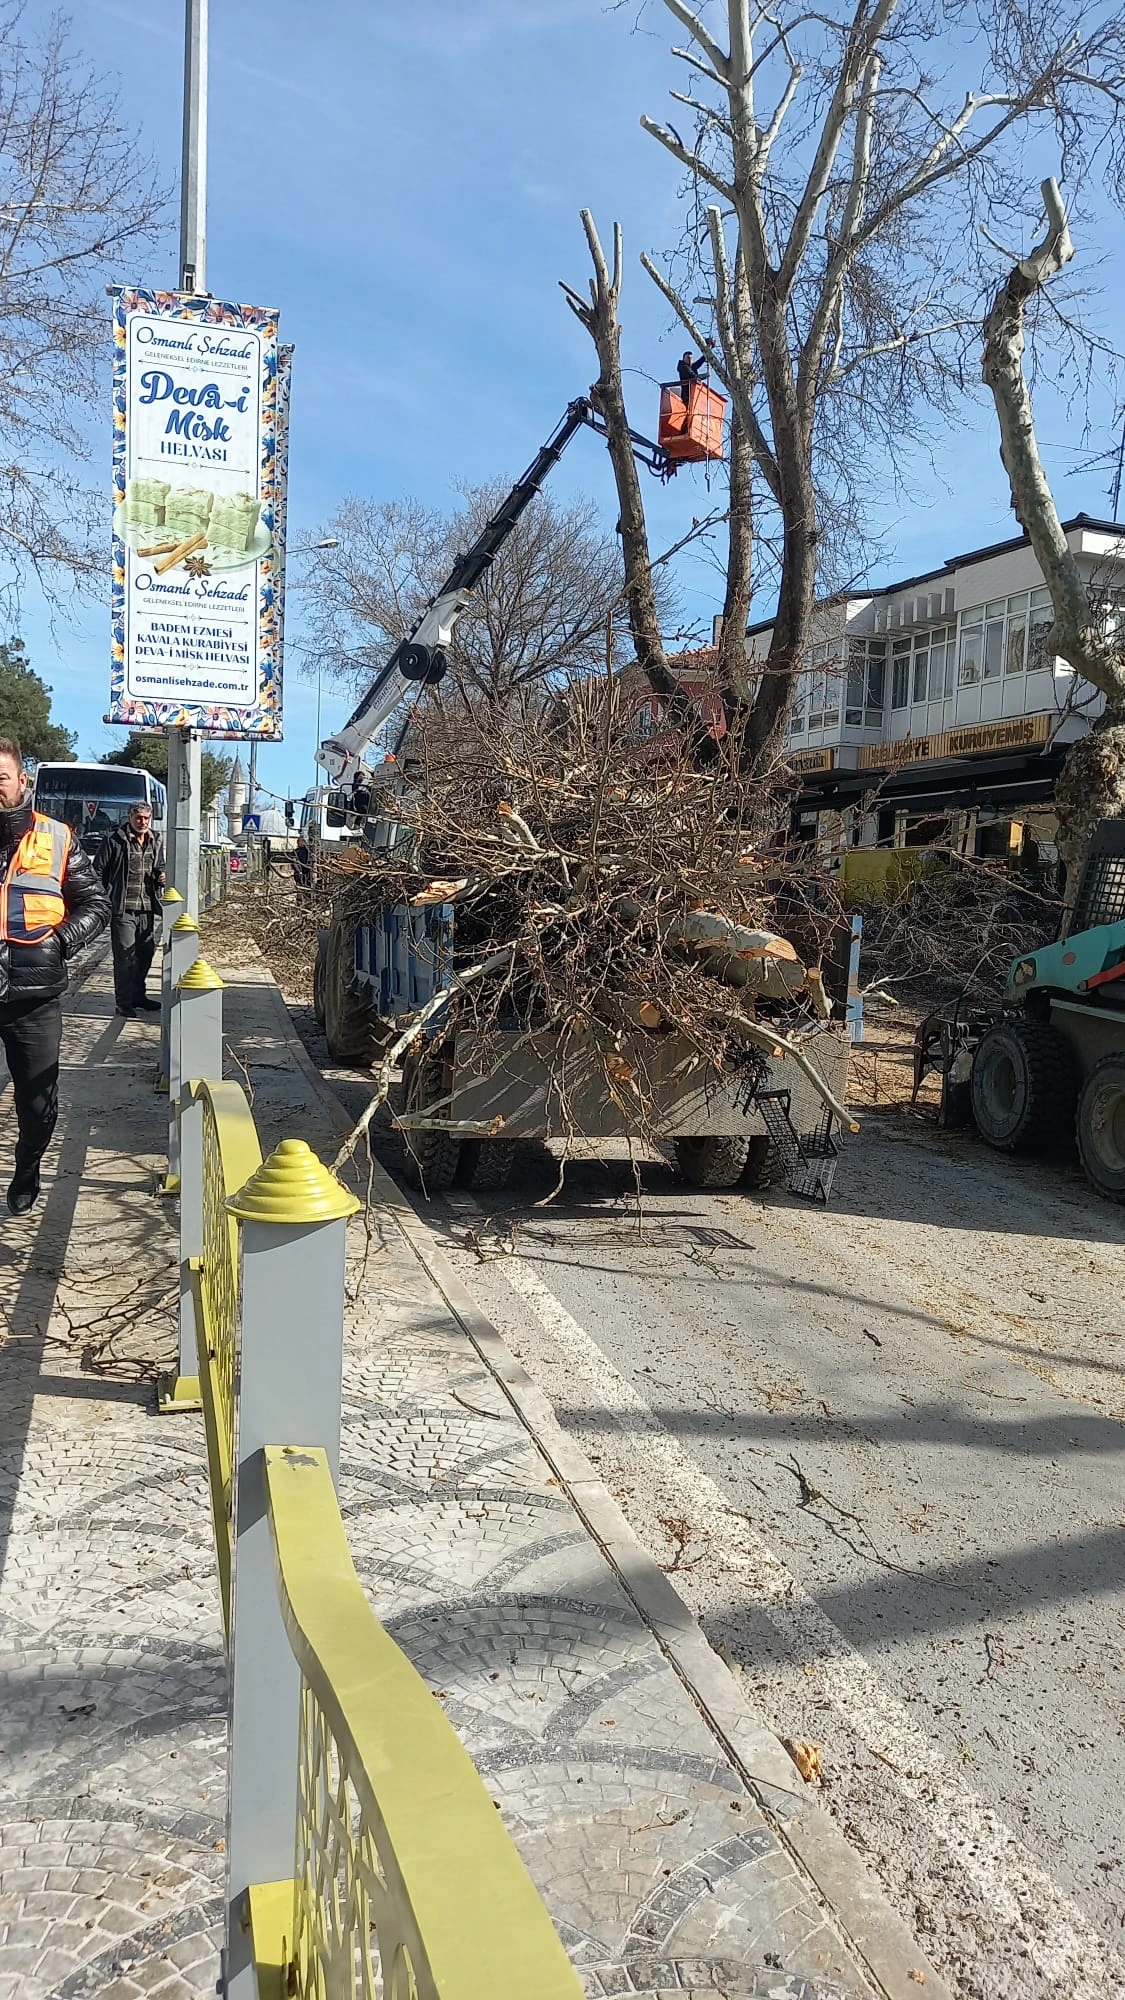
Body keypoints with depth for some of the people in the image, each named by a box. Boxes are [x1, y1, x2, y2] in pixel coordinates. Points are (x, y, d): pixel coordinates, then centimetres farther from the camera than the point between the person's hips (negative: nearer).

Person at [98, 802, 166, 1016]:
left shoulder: (156, 842, 13)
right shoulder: (114, 840, -4)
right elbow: (100, 871, -4)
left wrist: (162, 877, 3)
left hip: (147, 909, 6)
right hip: (123, 909, -6)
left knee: (145, 953, 12)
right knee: (125, 956, -6)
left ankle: (138, 995, 26)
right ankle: (123, 1001, 0)